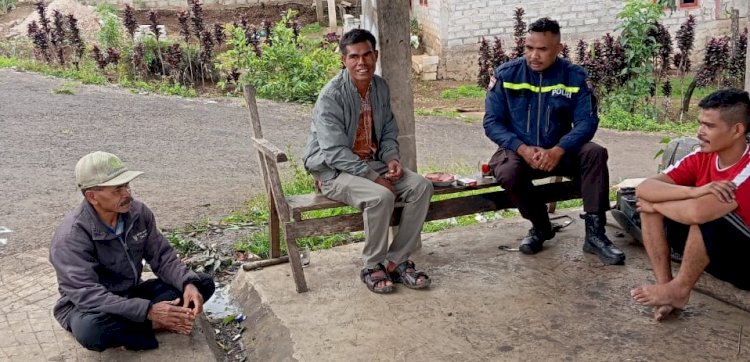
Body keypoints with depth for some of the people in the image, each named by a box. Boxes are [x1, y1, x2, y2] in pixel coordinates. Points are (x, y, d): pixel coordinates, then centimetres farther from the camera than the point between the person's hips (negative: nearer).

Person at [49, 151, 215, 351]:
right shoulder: (71, 237, -26)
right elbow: (88, 296, -33)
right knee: (90, 329, -42)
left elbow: (163, 257, -6)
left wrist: (188, 284, -27)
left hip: (131, 295, 5)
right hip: (87, 308, -5)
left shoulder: (138, 212, -10)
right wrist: (148, 311, -39)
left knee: (202, 284, -9)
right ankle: (155, 325, -16)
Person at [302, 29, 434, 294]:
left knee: (421, 186, -15)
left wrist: (392, 158, -9)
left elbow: (389, 132, 13)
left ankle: (397, 261, -7)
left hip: (373, 163, 7)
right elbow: (336, 152, -23)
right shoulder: (331, 96, -19)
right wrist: (375, 178, -26)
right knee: (381, 196, -33)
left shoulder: (381, 87, 3)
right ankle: (372, 266, -11)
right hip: (334, 171, -7)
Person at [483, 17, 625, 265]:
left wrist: (558, 150, -29)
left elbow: (587, 121, -11)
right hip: (518, 151, -1)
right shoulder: (505, 74, -6)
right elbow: (492, 122, -9)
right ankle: (540, 226, -5)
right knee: (508, 172, -34)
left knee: (595, 153, -26)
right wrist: (523, 148, -25)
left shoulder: (574, 75, -4)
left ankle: (594, 234, -19)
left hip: (559, 151, 1)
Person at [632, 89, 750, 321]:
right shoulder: (701, 157, -5)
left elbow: (698, 212, -39)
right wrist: (693, 191, -32)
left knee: (706, 211, -33)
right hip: (710, 252, 6)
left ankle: (680, 290, -14)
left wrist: (655, 205, -20)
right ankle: (665, 285, -13)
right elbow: (644, 188, -16)